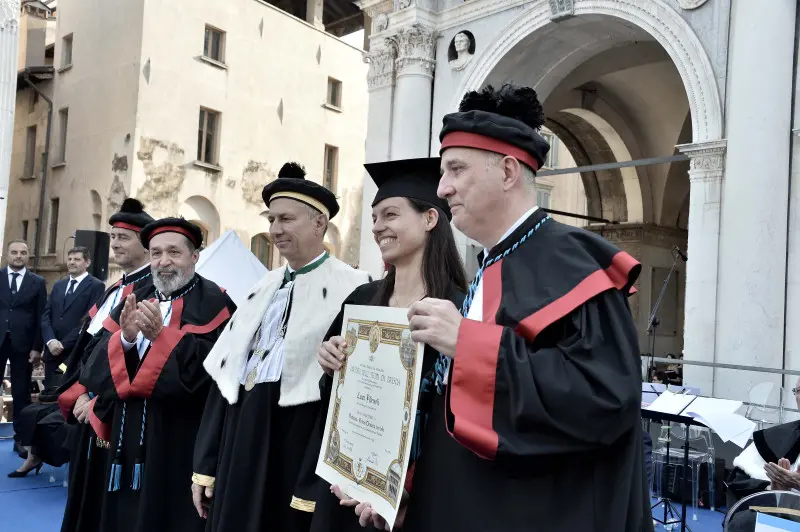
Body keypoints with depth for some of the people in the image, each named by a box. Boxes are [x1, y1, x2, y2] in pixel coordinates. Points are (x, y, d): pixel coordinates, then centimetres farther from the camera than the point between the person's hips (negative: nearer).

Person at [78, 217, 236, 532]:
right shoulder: (133, 303, 12)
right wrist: (125, 338, -16)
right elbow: (98, 365, 4)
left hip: (180, 440, -6)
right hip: (128, 436, 6)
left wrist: (160, 335, -24)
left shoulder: (215, 303, -6)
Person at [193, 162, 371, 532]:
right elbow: (225, 374, 13)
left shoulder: (350, 289, -10)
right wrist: (206, 465, 11)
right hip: (240, 441, 7)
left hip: (299, 445, -6)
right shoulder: (263, 289, 12)